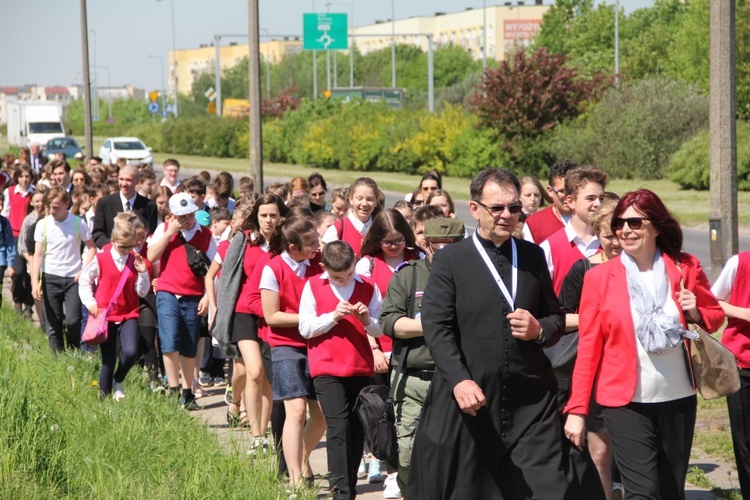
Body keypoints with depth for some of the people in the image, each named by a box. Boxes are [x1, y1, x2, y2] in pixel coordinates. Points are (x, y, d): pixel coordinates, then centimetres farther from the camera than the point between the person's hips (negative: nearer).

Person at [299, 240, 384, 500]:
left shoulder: (368, 288, 3)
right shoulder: (313, 286, 0)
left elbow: (380, 329, 5)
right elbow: (305, 328, -4)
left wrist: (367, 320, -16)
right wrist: (334, 315, -16)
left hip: (361, 368, 2)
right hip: (327, 369, -2)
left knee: (357, 429, 5)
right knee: (338, 427, -12)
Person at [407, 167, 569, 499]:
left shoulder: (533, 256, 12)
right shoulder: (449, 260, 0)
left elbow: (557, 317, 18)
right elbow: (436, 326, -8)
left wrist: (541, 330, -7)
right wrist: (459, 380, -22)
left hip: (531, 404, 2)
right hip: (469, 399, -2)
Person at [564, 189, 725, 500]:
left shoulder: (686, 268, 0)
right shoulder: (599, 278, -4)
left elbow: (716, 315, 14)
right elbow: (588, 348, -3)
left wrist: (696, 313, -10)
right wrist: (577, 409, -5)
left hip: (678, 399, 3)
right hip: (626, 403, -3)